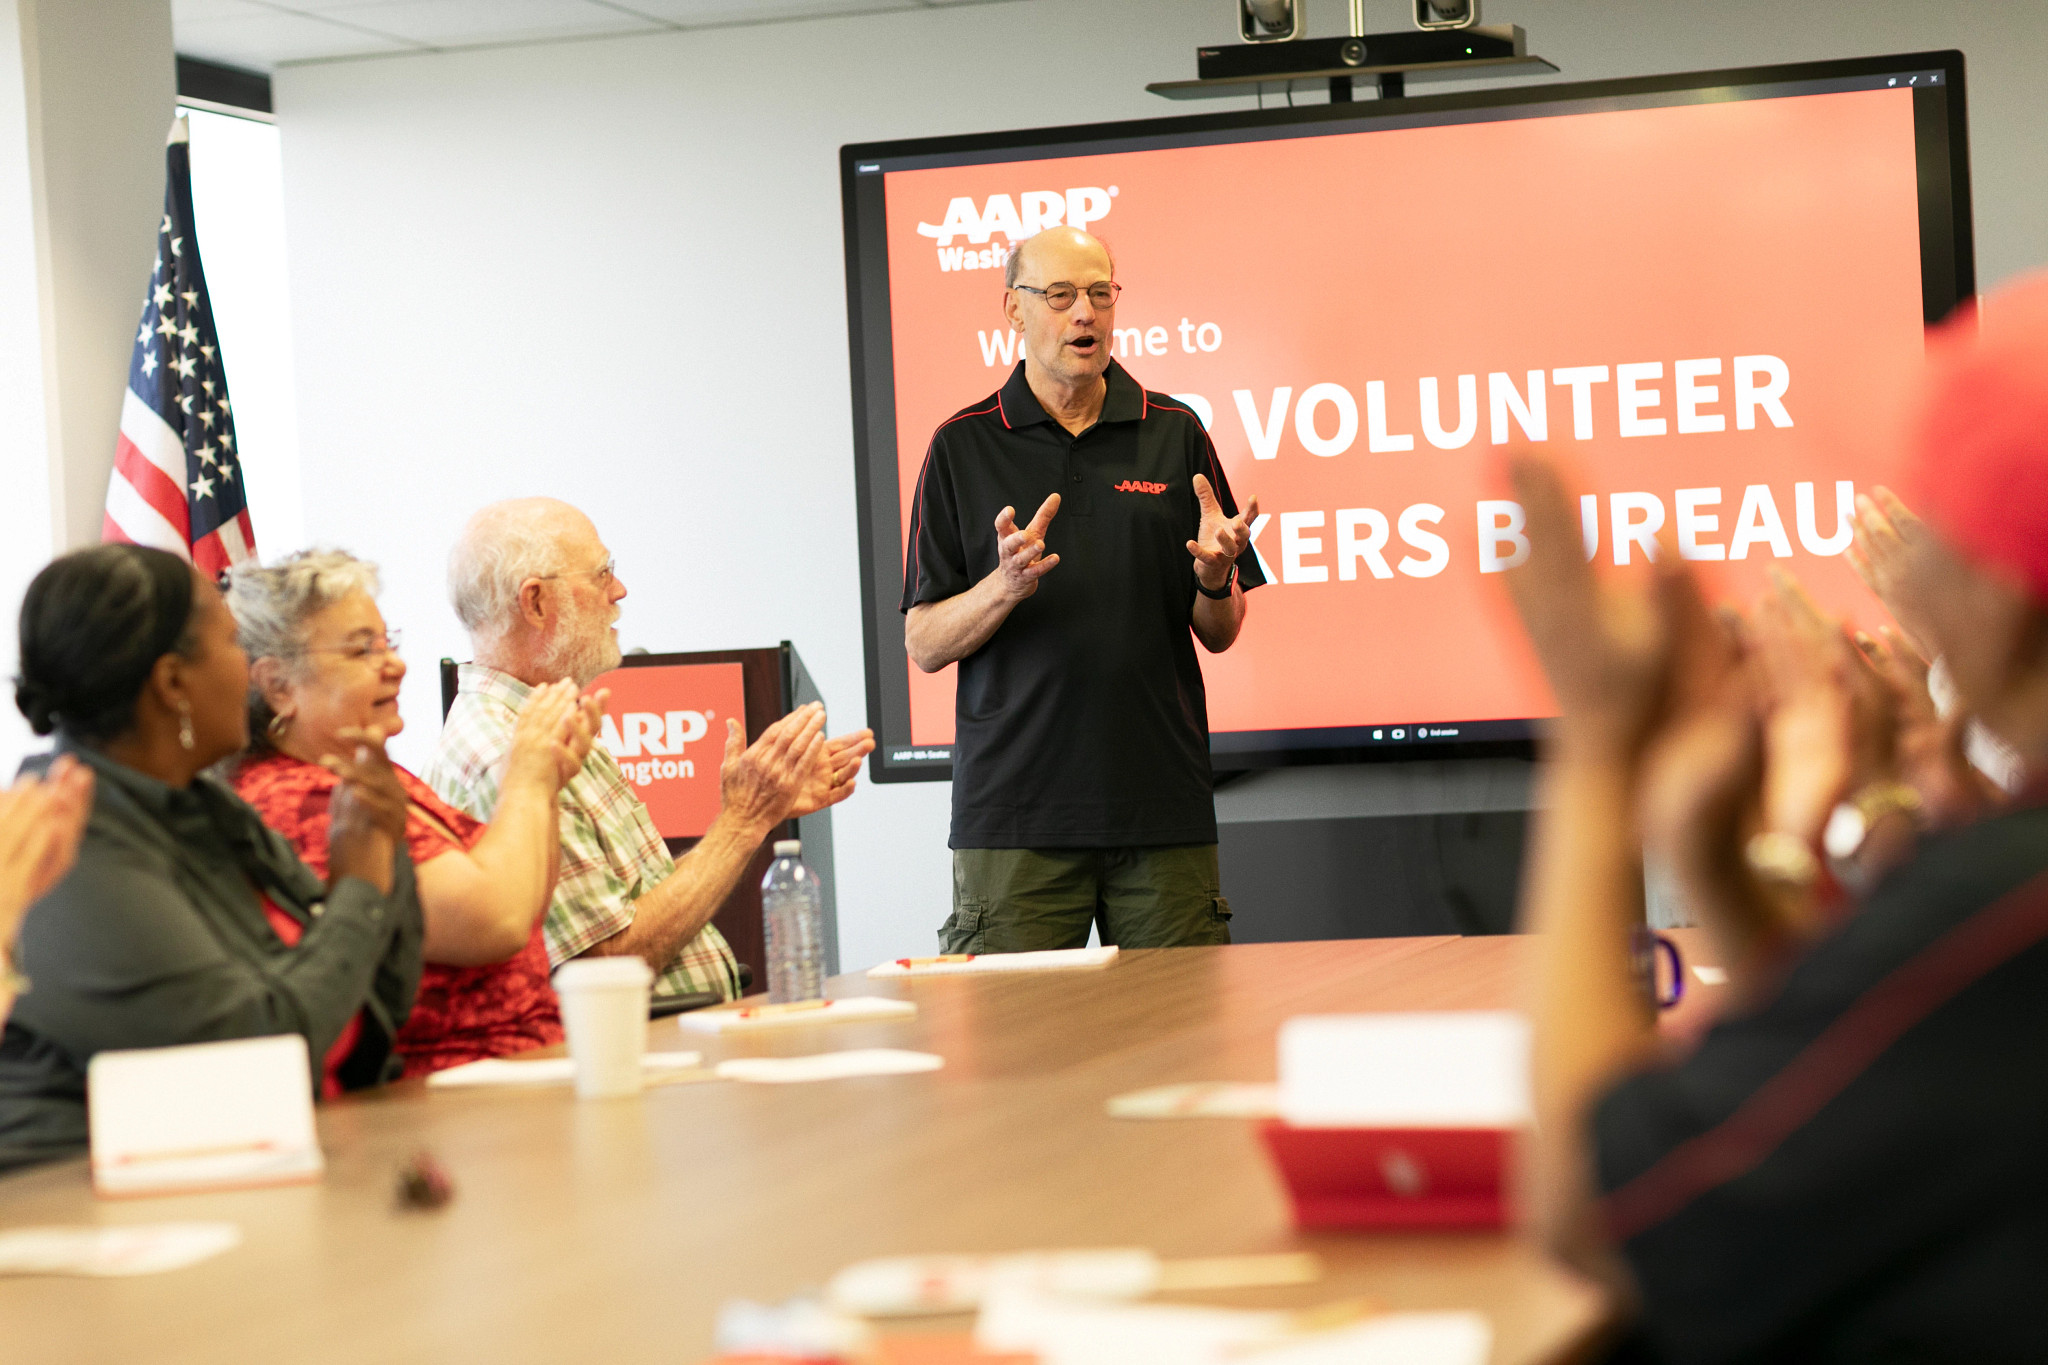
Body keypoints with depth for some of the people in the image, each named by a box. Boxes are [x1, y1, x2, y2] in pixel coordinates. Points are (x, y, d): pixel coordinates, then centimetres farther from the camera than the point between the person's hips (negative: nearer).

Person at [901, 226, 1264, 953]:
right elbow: (924, 644, 1)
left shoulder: (1174, 433, 9)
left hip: (1163, 809, 1)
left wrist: (1215, 577, -11)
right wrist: (1005, 586, -17)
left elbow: (1220, 634, 11)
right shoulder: (962, 445, 5)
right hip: (1013, 816, -1)